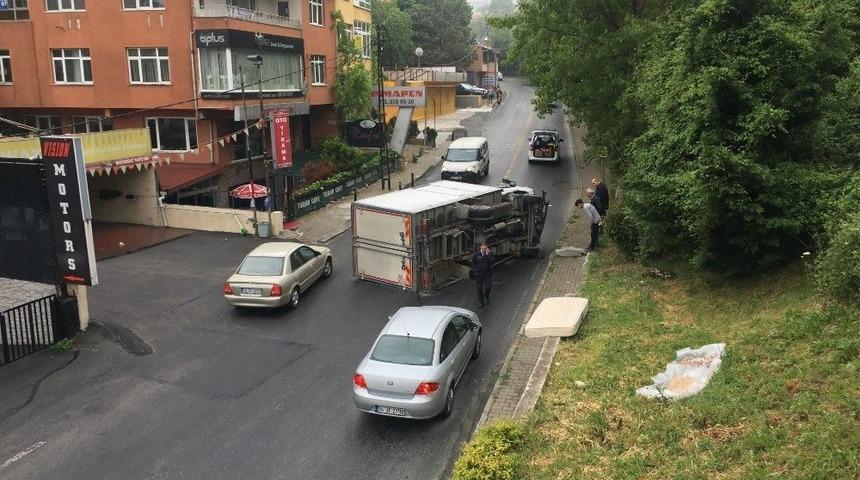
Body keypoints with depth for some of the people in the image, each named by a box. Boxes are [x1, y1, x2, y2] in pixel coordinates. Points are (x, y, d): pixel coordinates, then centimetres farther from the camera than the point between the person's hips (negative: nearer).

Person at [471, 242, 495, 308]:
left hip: (487, 273, -1)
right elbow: (473, 263, 9)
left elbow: (492, 261, -20)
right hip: (478, 273, 1)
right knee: (479, 288, 2)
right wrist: (474, 271, 4)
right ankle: (481, 303, 13)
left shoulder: (490, 254, -5)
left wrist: (488, 254, -26)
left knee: (488, 287, 5)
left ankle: (486, 296, 40)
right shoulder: (476, 254, -1)